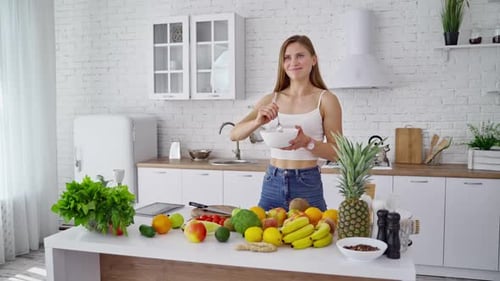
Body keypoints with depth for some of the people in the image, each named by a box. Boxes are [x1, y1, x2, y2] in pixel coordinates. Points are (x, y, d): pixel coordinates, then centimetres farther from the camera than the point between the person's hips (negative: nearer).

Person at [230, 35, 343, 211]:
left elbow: (336, 152, -4)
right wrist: (257, 122, -19)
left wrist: (308, 142, -22)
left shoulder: (326, 100, -4)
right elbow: (235, 134, 0)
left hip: (307, 184, -3)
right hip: (272, 183, 3)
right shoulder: (271, 100, 5)